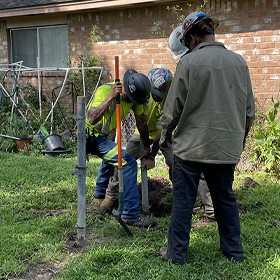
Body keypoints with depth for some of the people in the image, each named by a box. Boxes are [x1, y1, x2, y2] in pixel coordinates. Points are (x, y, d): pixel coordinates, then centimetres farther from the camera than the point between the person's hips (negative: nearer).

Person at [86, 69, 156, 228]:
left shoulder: (134, 97, -8)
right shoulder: (105, 91, -30)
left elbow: (141, 121, 6)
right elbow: (92, 119, -42)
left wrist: (147, 147, 14)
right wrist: (110, 98, -48)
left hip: (103, 135, 9)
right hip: (92, 136, -9)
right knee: (128, 164, -22)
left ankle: (100, 192, 64)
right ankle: (131, 215, -18)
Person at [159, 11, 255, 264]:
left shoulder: (189, 63, -11)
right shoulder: (239, 62, 3)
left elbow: (173, 108, -6)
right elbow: (249, 109, 9)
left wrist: (165, 136, 10)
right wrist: (240, 139, 22)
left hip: (192, 146, -4)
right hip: (227, 147, 5)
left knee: (183, 200, 7)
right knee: (225, 198, 17)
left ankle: (177, 253, 17)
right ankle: (234, 252, 27)